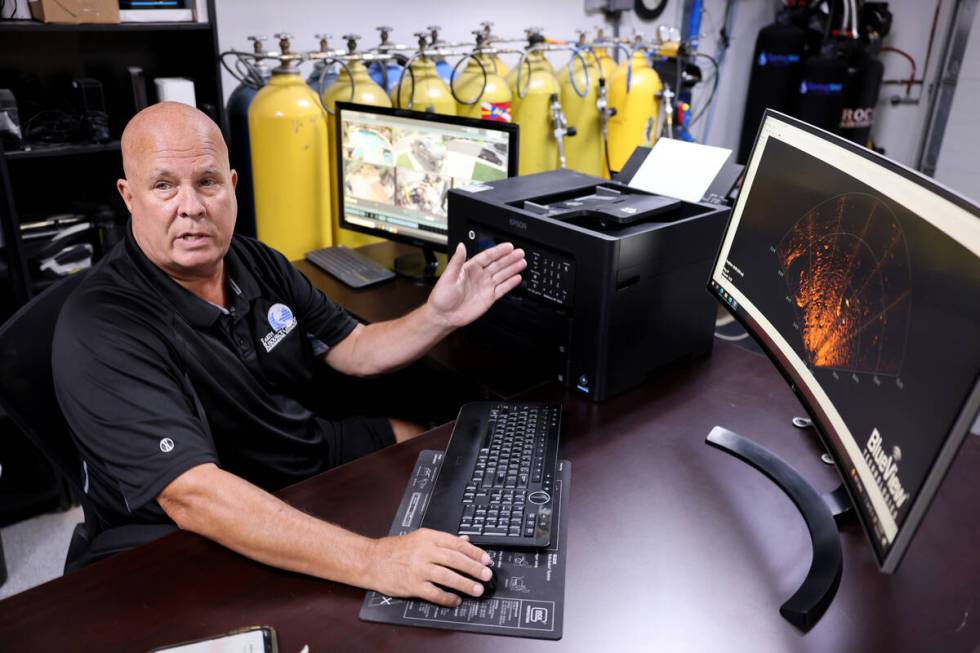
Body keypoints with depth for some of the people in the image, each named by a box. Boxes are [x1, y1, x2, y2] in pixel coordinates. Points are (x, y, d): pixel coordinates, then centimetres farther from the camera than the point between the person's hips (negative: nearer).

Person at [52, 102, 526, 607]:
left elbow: (353, 351, 4)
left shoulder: (257, 262, -4)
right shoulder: (100, 330, -28)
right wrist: (371, 560, -48)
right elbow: (192, 495, -39)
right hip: (220, 541, -7)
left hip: (315, 450, 7)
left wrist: (439, 316, -16)